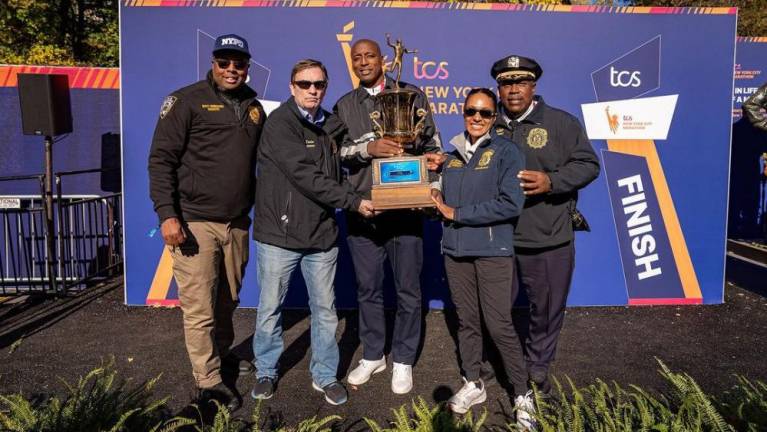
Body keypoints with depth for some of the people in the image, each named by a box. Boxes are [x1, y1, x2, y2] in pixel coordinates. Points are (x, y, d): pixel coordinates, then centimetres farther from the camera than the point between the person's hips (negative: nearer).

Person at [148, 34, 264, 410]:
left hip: (237, 223, 6)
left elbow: (261, 159, 20)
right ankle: (208, 382, 13)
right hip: (195, 223, -5)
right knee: (199, 309, -1)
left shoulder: (254, 107, 12)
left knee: (228, 299, 18)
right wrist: (167, 214, -17)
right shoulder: (187, 100, -5)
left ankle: (221, 354, 39)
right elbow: (161, 159, -9)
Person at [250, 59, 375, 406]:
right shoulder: (280, 123, -10)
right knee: (270, 308, 10)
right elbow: (304, 176, -19)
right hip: (279, 233, -4)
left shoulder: (332, 126, 10)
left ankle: (325, 375, 28)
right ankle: (266, 371, 31)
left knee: (325, 309, 11)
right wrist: (353, 201, -18)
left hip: (322, 234, 5)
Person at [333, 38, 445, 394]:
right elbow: (337, 151, 1)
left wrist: (433, 158, -13)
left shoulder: (412, 95, 8)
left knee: (407, 288, 5)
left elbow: (430, 140, 9)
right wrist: (368, 147, -17)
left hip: (405, 206, -2)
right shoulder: (344, 106, 13)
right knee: (368, 288, 11)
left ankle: (403, 360, 22)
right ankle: (372, 355, 29)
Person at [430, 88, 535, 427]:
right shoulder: (453, 154, 11)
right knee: (466, 320, 13)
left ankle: (522, 395, 16)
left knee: (499, 325, -2)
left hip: (493, 250, -5)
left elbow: (511, 204, -16)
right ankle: (473, 384, 30)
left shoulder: (506, 151, -5)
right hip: (455, 250, 5)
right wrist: (437, 202, -5)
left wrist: (457, 214, -13)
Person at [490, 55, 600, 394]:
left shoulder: (561, 123, 0)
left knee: (547, 307, 12)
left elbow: (588, 165, -1)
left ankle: (538, 367, 34)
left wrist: (551, 182, -16)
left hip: (549, 239, -1)